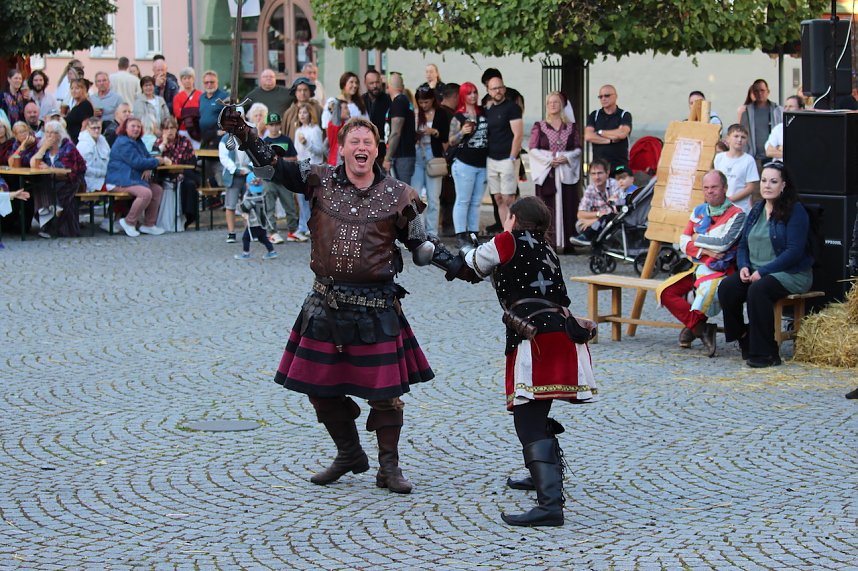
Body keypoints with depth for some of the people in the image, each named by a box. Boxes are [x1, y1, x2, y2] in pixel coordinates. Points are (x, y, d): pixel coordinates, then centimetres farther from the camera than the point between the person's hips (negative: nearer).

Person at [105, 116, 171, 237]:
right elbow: (137, 163, -22)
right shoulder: (124, 143, -15)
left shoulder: (138, 142, 19)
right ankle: (129, 222, -15)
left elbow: (147, 158, 16)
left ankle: (148, 224, 3)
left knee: (158, 190, -1)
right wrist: (158, 161, -12)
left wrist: (148, 169, -9)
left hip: (134, 179, 10)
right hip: (119, 181, -10)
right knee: (146, 193, -29)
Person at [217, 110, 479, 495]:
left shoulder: (397, 195, -2)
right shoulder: (321, 181, 1)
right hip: (327, 301, 2)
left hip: (376, 305, -2)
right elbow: (273, 166, 0)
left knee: (385, 389, -1)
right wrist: (243, 133, -12)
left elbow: (418, 245, 5)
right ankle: (349, 455, 31)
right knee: (320, 385, 10)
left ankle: (389, 468, 14)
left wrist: (453, 264, -7)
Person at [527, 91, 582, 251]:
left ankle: (566, 242, -1)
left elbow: (578, 149, 8)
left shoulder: (571, 127, 11)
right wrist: (548, 159, -12)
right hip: (546, 173, -1)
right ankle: (548, 242, -4)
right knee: (547, 209, -5)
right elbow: (532, 149, 1)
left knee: (567, 208, -3)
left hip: (566, 173, 1)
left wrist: (566, 157, -10)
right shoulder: (539, 127, 7)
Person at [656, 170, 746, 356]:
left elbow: (723, 243, -17)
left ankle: (692, 327, -12)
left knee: (707, 291, -38)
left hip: (720, 270, -6)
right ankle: (700, 328, -15)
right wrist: (705, 250, -10)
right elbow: (684, 243, 7)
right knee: (664, 292, -14)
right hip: (696, 267, 6)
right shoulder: (699, 211, 14)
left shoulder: (736, 215, -4)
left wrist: (698, 239, -3)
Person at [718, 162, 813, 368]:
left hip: (792, 274, -6)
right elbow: (743, 244, 17)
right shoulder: (756, 210, 16)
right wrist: (743, 266, -6)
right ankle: (745, 341, -8)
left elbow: (794, 251, -15)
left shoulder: (795, 210, -7)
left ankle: (766, 353, -25)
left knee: (758, 289, -35)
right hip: (756, 272, 6)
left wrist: (763, 271, -21)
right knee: (726, 287, -21)